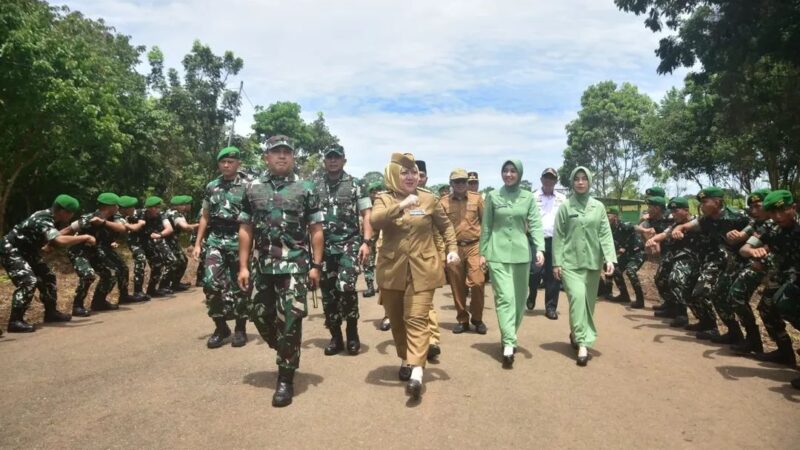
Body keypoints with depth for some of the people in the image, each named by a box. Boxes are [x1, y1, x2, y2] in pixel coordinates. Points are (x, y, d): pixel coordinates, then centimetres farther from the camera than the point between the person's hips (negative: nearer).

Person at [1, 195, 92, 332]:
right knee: (28, 281, -24)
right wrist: (84, 237, -37)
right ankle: (15, 321, -18)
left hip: (25, 250, 10)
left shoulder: (50, 217, -2)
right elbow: (60, 240, -46)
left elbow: (55, 238, 6)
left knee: (47, 276, 13)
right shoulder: (43, 220, -31)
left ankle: (51, 312, 25)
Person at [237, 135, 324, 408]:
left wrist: (316, 266, -4)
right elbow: (246, 230, 9)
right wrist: (243, 266, 3)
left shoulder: (305, 189, 2)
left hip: (295, 265, -3)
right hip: (261, 266, 4)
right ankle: (288, 353, 36)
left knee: (289, 321, -5)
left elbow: (316, 230, 2)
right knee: (260, 316, 10)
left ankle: (286, 378, 7)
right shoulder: (252, 188, 9)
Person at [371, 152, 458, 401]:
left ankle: (416, 371, -16)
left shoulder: (429, 199, 4)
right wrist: (401, 206, -28)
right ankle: (406, 359, 31)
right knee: (396, 320, 12)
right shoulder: (384, 199, 1)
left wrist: (452, 249, 2)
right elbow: (375, 221, -19)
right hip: (392, 269, 2)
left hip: (422, 270, -1)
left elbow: (445, 225, 16)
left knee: (417, 319, -10)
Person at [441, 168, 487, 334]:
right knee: (457, 287, 6)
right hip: (454, 248, 1)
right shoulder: (443, 202, 4)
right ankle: (462, 320, 21)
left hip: (474, 246, -1)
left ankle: (477, 319, 11)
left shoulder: (477, 198, 4)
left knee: (477, 282, -9)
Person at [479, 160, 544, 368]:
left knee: (520, 298, 9)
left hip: (521, 253, 2)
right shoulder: (493, 196, 4)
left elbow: (535, 225, 1)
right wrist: (483, 253, 5)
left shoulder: (528, 197, 7)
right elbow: (486, 226, 7)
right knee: (504, 297, -10)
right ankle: (509, 343, -14)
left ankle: (509, 337, 26)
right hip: (498, 253, -2)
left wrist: (539, 249, -13)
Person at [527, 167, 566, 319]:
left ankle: (551, 307, 11)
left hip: (556, 241, 2)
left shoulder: (562, 199, 13)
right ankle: (531, 297, 22)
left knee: (553, 275, 2)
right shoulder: (533, 197, 7)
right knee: (535, 272, -7)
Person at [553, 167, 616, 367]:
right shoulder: (565, 207, 2)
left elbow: (605, 234, 3)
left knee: (589, 301, 8)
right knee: (578, 297, -17)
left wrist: (609, 258, -10)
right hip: (570, 262, -3)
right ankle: (583, 343, -16)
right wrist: (556, 262, -4)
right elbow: (558, 236, 1)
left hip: (592, 261, 3)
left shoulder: (598, 207, 8)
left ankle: (576, 334, 29)